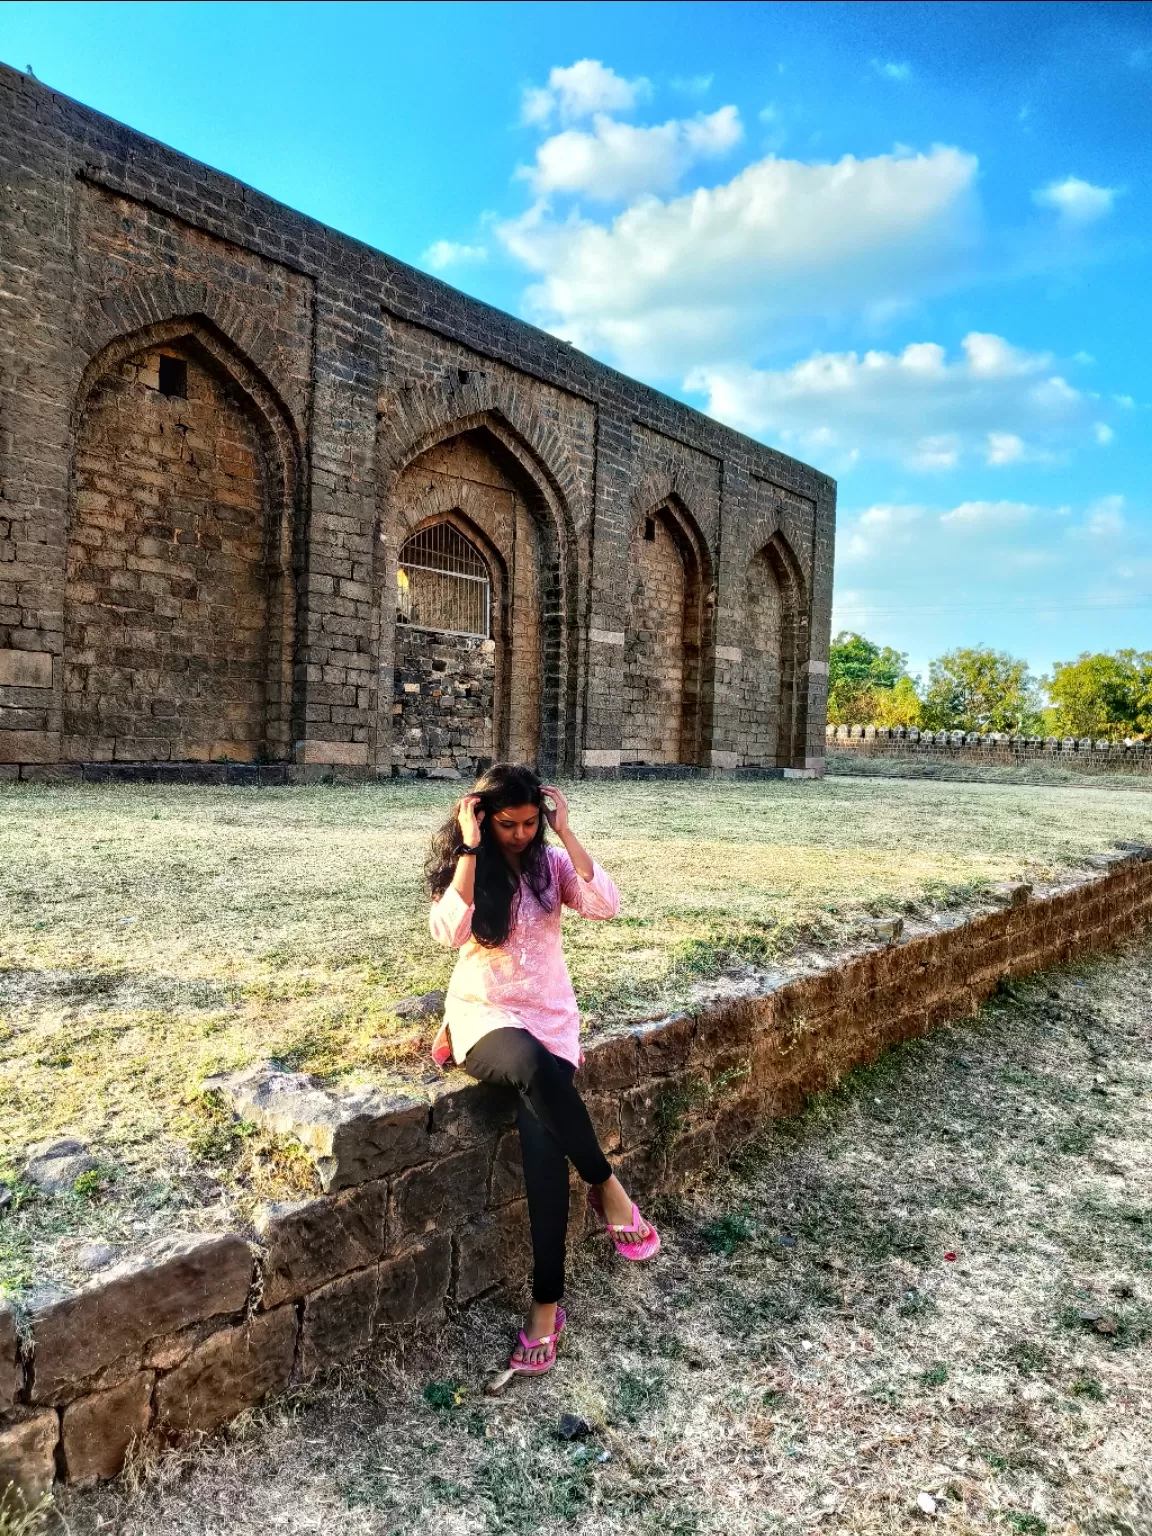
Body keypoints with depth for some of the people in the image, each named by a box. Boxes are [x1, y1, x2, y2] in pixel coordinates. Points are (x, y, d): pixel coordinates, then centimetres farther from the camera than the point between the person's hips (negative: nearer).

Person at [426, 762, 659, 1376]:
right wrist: (471, 849, -18)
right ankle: (607, 1186, -15)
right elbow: (449, 930, -19)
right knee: (535, 1068, -37)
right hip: (484, 1016, -2)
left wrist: (565, 832, -11)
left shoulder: (552, 862, 6)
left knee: (542, 1138, -24)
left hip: (550, 1018, 2)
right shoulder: (462, 868, 1)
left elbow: (605, 905, -12)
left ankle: (546, 1303, -11)